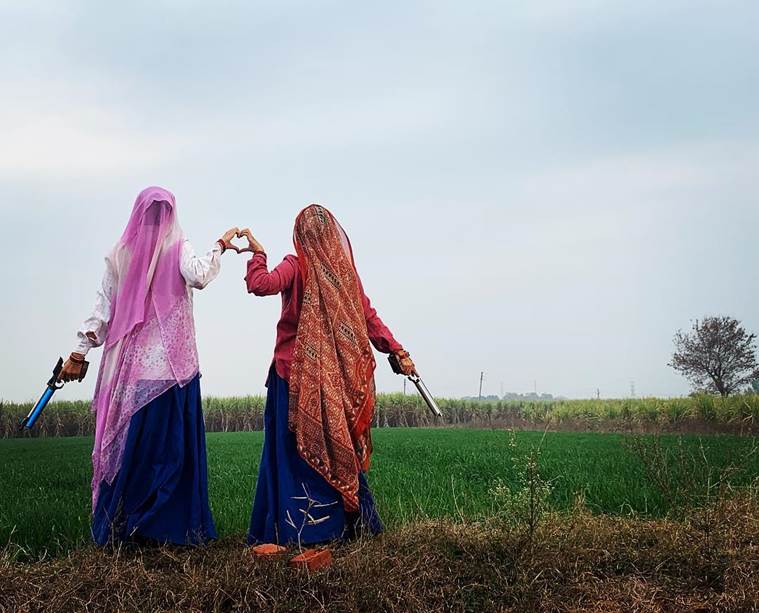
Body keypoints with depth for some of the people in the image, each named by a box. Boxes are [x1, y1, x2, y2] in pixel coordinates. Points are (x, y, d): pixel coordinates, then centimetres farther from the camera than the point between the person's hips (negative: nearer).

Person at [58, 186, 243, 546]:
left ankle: (115, 527, 11)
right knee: (172, 444, 0)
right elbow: (198, 275, -20)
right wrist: (220, 246, -6)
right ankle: (172, 525, 1)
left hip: (128, 365, 4)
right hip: (171, 364, -3)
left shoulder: (119, 255, 8)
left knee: (125, 442, 7)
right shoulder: (177, 248, 0)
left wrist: (80, 351, 12)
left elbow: (103, 308, 7)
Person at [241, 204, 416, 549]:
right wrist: (396, 350, 10)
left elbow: (260, 285, -22)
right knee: (340, 445, 12)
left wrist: (257, 253, -6)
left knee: (297, 448, -2)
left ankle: (297, 528, -5)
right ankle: (349, 522, 16)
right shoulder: (344, 269, 9)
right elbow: (369, 316, 7)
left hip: (298, 373, -5)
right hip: (339, 377, 5)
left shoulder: (297, 266, -6)